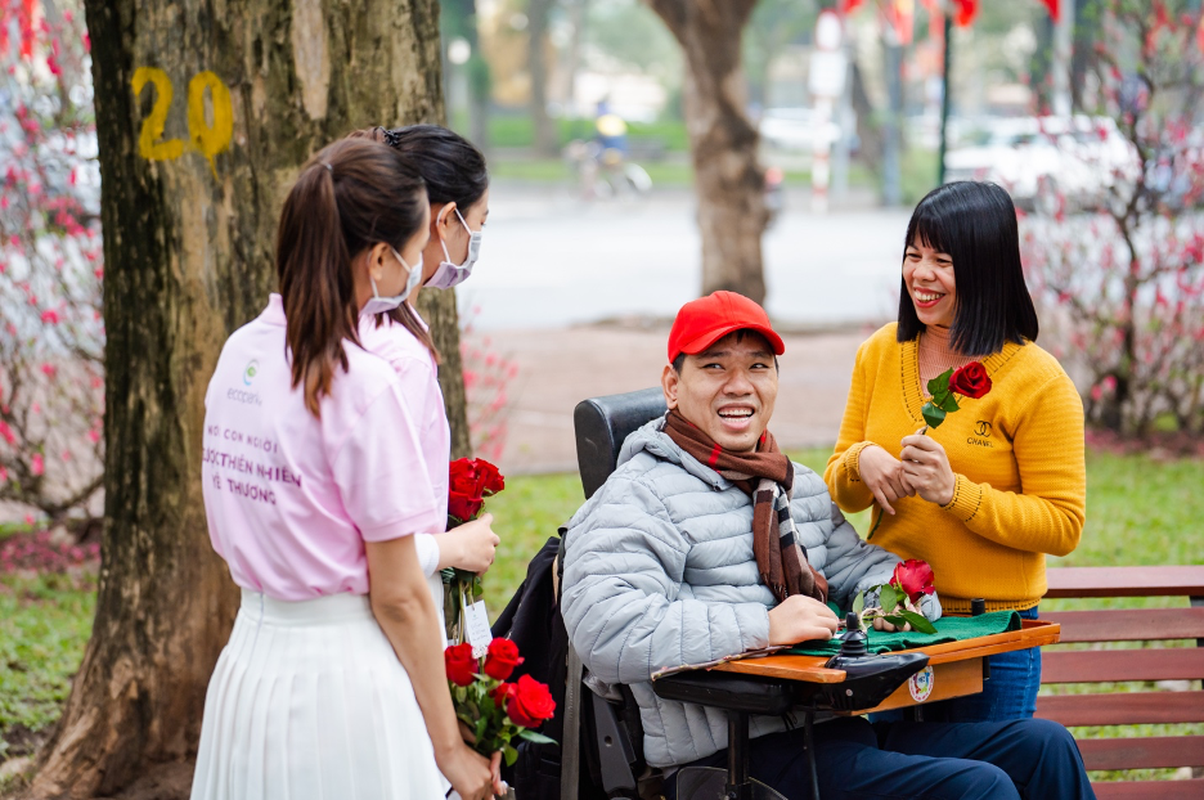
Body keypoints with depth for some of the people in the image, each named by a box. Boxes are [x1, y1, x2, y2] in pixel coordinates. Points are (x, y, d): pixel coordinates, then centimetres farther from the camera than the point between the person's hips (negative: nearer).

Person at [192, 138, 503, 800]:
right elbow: (398, 595, -15)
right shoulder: (361, 385, -18)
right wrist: (450, 746, -6)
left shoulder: (240, 354, 3)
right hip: (345, 674, -7)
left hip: (249, 659, 7)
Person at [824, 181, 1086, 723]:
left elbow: (1063, 526, -13)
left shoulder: (1038, 382, -11)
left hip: (993, 634, -4)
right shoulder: (880, 353, 3)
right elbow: (839, 494, 10)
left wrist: (955, 490, -23)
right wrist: (859, 462, -13)